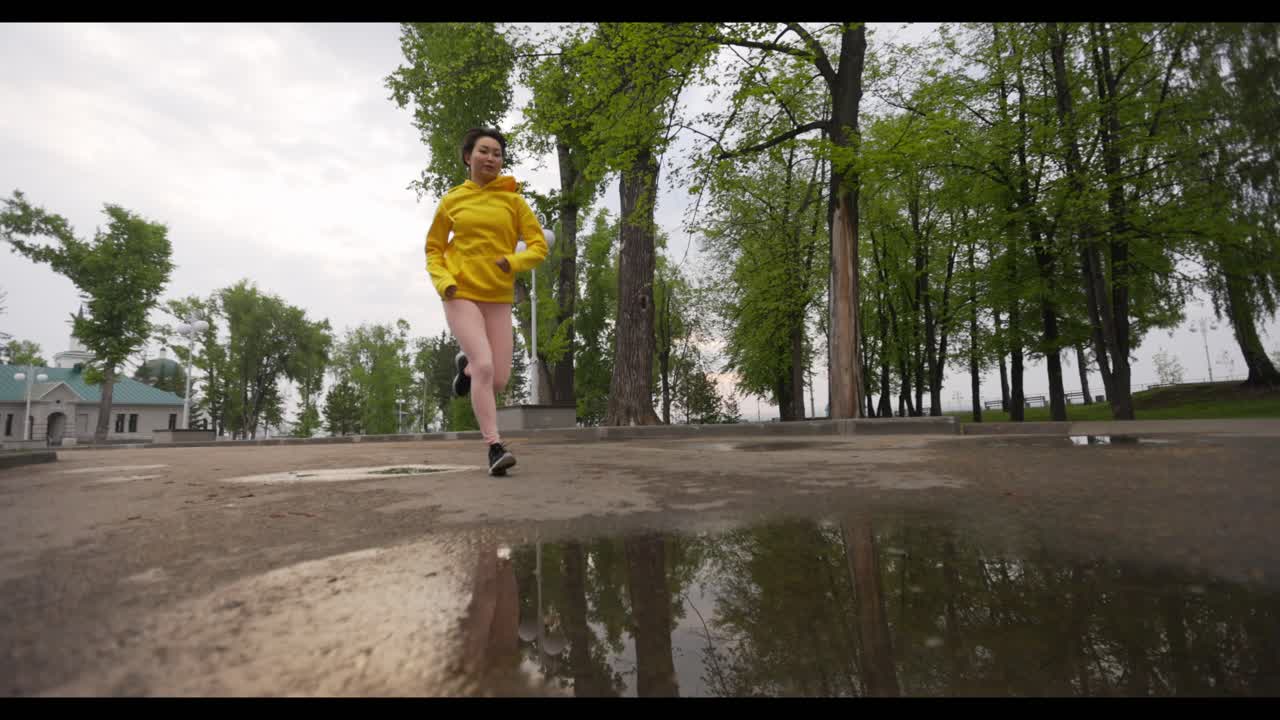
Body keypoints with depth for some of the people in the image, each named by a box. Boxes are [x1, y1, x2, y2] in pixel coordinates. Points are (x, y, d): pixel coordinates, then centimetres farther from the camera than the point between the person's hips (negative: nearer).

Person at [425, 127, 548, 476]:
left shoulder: (513, 200, 3)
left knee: (499, 379, 2)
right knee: (485, 366, -20)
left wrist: (513, 261, -18)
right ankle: (495, 447, -14)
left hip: (498, 299, 2)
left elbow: (539, 246, 2)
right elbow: (434, 249, 12)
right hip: (461, 295, -2)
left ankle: (465, 365, 37)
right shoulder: (451, 200, 4)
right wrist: (442, 280, -8)